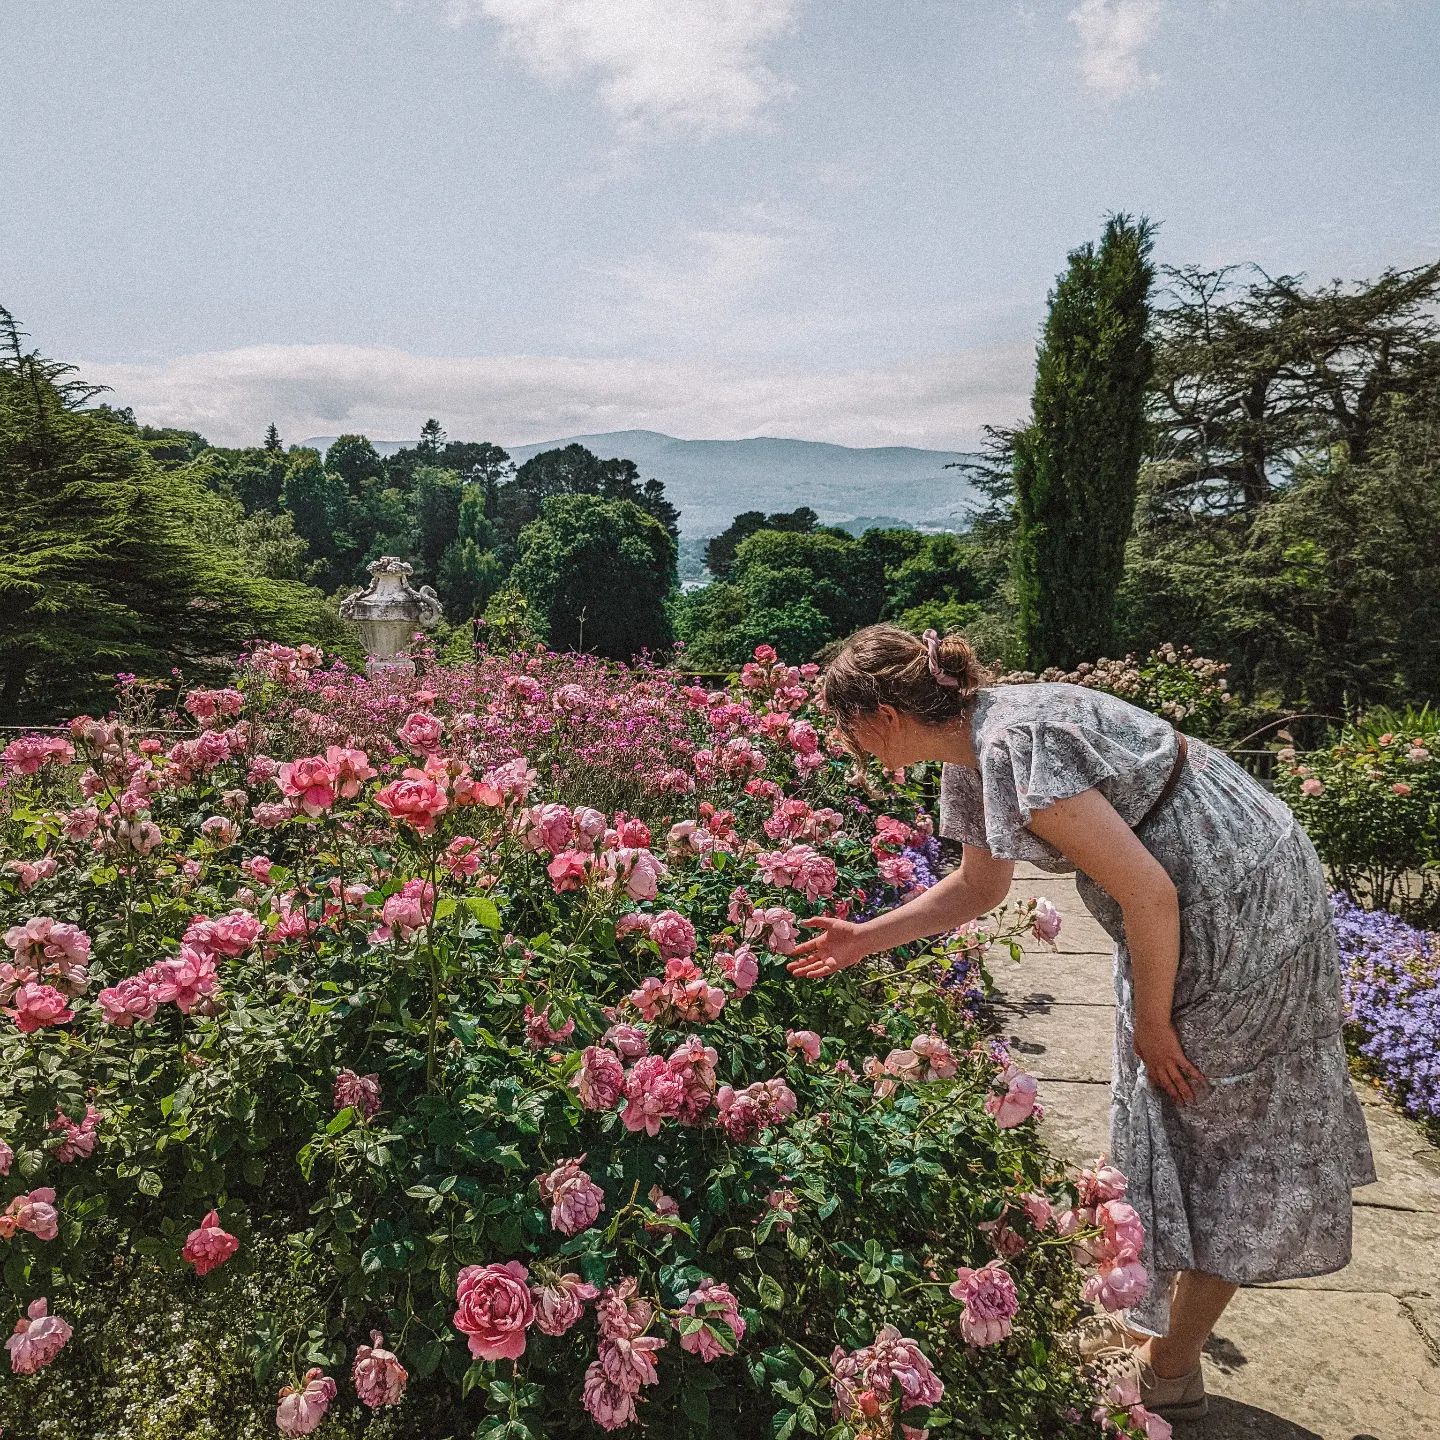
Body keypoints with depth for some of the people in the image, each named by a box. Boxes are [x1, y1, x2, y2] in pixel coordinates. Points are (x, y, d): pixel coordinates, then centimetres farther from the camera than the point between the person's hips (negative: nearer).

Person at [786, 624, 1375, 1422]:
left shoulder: (1013, 748, -28)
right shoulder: (972, 748, 2)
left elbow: (1148, 893, -26)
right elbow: (979, 886, 16)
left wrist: (1151, 1023, -13)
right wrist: (864, 939, 16)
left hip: (1239, 899, -9)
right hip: (1192, 899, 9)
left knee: (1214, 1122, 6)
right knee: (1164, 1115, 17)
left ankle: (1170, 1372, 23)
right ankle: (1158, 1319, 35)